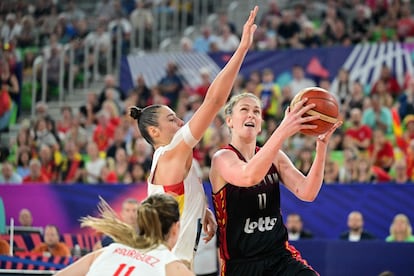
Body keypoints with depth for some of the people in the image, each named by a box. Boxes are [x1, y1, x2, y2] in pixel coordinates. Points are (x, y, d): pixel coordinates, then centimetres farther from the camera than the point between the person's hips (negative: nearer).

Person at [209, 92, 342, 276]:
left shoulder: (275, 157, 8)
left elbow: (306, 193, -6)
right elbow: (249, 176, -32)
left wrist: (321, 146, -20)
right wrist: (283, 131, -42)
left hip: (280, 256, 4)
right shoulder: (222, 158, -8)